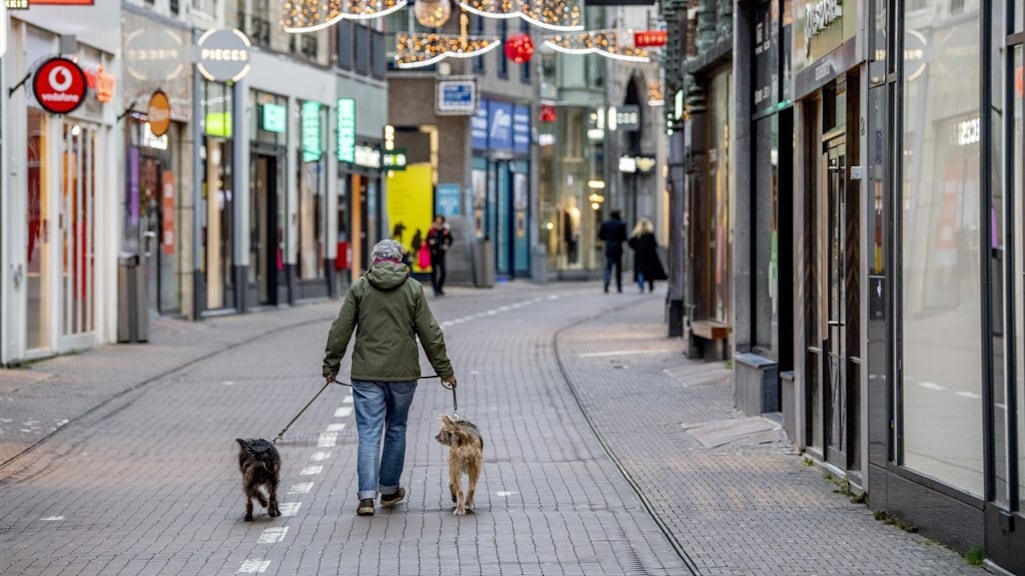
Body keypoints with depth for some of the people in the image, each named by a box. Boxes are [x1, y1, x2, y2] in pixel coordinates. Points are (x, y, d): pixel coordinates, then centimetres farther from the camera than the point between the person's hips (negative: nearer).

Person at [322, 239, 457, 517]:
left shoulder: (359, 288, 1)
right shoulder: (412, 288, 1)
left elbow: (340, 330, 1)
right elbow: (430, 333, 2)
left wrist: (331, 365, 11)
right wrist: (444, 369, 10)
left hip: (366, 372, 0)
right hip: (403, 372, 0)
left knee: (368, 433, -2)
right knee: (396, 430, 15)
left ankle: (367, 496, -11)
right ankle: (389, 489, 24)